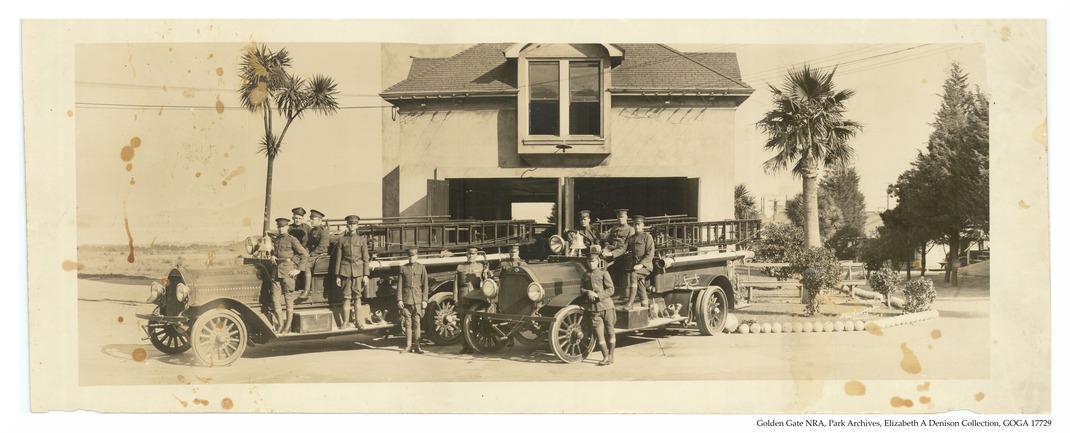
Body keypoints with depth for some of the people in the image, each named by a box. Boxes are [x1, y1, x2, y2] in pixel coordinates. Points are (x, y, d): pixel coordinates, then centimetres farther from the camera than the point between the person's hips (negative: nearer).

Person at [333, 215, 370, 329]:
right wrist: (337, 275, 3)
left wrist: (366, 275, -1)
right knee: (346, 297, 0)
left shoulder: (362, 239, 6)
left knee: (357, 297, 3)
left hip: (358, 271, 0)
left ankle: (357, 320, 12)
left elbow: (366, 258, 5)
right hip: (345, 271, 0)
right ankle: (345, 321, 6)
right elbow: (338, 259, 7)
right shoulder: (342, 240, 6)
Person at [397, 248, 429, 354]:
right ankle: (408, 346, 11)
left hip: (418, 300, -1)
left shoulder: (421, 268, 5)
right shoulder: (403, 268, 7)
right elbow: (400, 285, 6)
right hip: (406, 299, 1)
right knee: (408, 323, 4)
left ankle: (416, 346, 3)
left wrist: (424, 300, -2)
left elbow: (425, 285, 4)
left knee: (417, 323, -1)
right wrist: (399, 299, -1)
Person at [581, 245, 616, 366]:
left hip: (606, 306, -2)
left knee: (610, 331, 7)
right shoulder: (585, 275, 8)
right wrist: (588, 292, -8)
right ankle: (605, 357, 5)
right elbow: (581, 288, 13)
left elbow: (610, 289, -7)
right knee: (599, 333, -2)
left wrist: (598, 296, -17)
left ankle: (610, 355, 20)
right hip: (592, 308, 2)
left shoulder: (604, 273, -4)